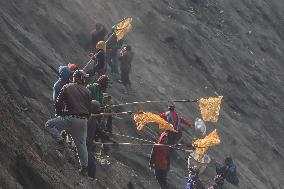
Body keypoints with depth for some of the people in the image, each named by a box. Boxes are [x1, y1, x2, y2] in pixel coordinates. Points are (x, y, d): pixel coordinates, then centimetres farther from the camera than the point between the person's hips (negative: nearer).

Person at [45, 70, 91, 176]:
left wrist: (59, 115, 15)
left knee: (49, 125, 7)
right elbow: (89, 109, 14)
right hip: (83, 120, 4)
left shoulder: (67, 88, 3)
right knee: (81, 144, 11)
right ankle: (84, 168, 11)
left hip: (70, 118, -4)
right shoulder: (87, 92, 12)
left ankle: (60, 141, -9)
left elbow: (58, 103, 1)